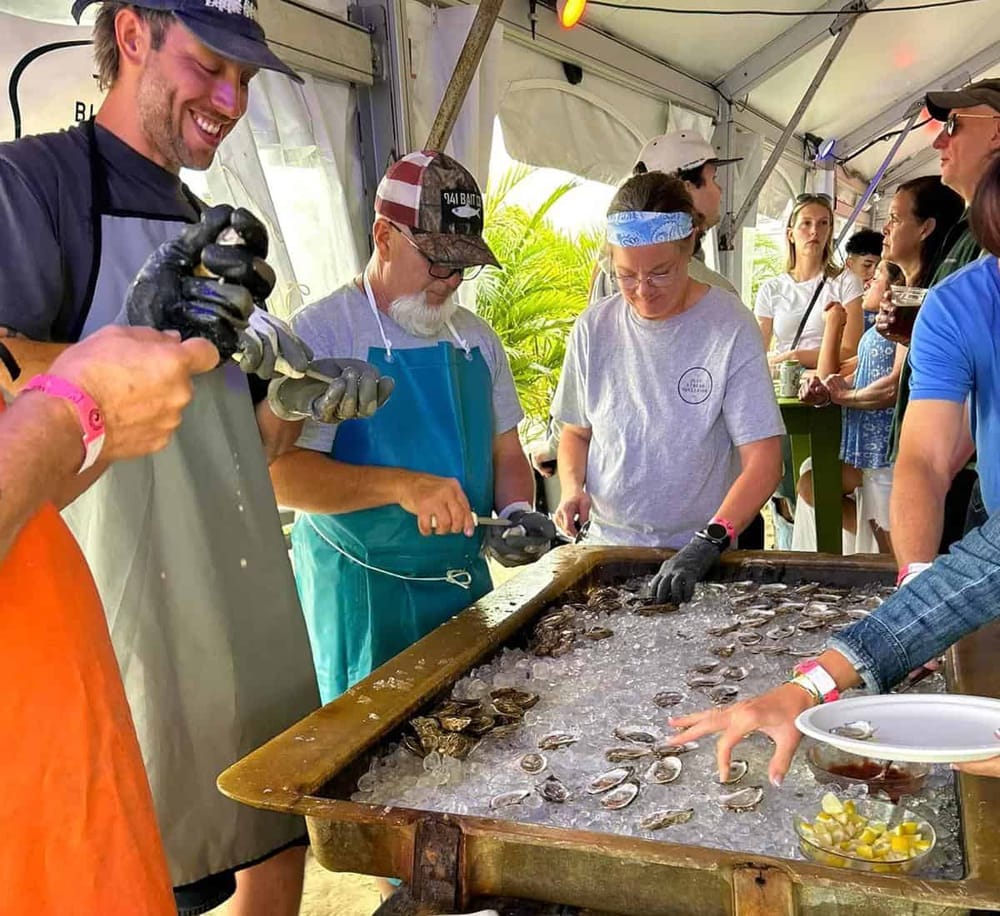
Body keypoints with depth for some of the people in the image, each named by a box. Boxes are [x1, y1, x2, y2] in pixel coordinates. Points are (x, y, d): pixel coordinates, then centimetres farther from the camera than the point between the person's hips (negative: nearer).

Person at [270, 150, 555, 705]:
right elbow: (284, 474, -19)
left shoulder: (476, 338, 8)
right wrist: (399, 485, -29)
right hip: (361, 592, -5)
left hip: (467, 581, 6)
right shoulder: (318, 333, -11)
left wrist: (516, 512, -6)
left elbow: (506, 454, 14)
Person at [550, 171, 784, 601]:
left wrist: (709, 543, -24)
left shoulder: (730, 328, -10)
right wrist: (572, 488, -6)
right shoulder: (593, 328, 0)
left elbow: (763, 460, -12)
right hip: (605, 545, 3)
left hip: (698, 551, -2)